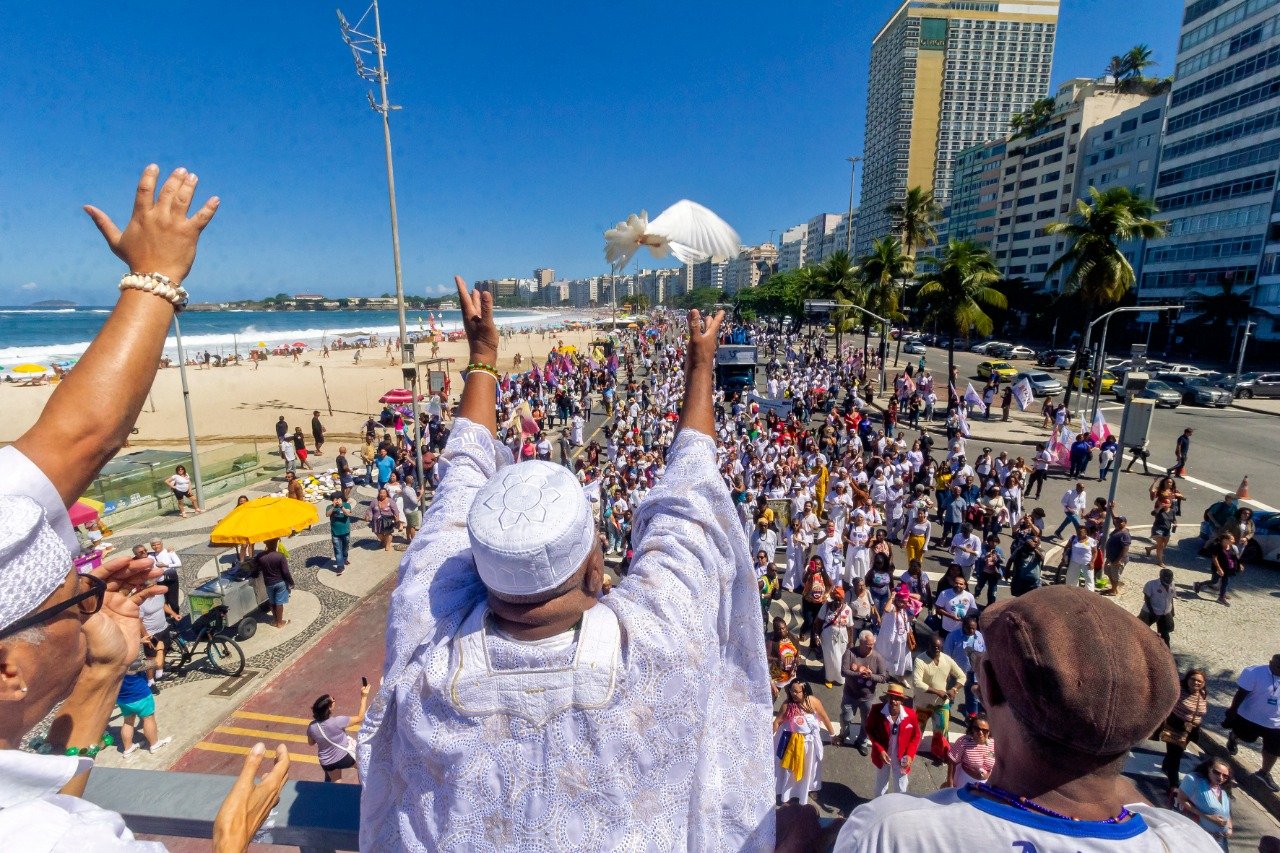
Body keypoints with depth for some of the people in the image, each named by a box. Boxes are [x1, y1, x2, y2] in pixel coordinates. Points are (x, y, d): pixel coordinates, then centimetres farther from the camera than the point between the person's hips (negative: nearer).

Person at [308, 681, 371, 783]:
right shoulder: (337, 721, -30)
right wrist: (364, 697, -17)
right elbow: (360, 718, -18)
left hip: (327, 763, 4)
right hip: (345, 756, -4)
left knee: (335, 782, 29)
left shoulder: (312, 727, -16)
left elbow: (311, 743, 5)